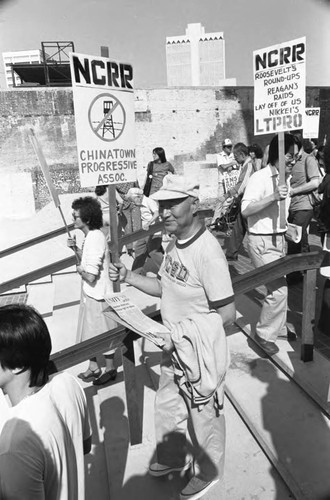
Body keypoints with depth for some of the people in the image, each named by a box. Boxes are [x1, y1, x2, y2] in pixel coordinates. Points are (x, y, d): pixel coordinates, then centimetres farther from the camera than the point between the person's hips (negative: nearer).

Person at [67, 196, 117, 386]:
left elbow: (90, 276, -29)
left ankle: (110, 369, 29)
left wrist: (80, 269, -10)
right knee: (90, 332, 21)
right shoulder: (93, 235, 4)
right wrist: (76, 248, 3)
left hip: (97, 296, -10)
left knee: (104, 334, 9)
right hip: (90, 293, 10)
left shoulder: (95, 239, -26)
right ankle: (94, 367, 38)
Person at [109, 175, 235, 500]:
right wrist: (128, 277, -2)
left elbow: (226, 314, -23)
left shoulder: (207, 251, -27)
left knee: (204, 417, 17)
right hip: (174, 348, 8)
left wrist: (186, 332, -18)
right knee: (166, 407, 27)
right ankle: (172, 457, 56)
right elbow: (164, 288, 9)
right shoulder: (173, 244, -1)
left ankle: (208, 473, 47)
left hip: (200, 352, -8)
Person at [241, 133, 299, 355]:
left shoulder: (286, 178, 11)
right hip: (262, 242, -8)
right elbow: (245, 209, -27)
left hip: (279, 239, 8)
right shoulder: (260, 177, -16)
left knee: (279, 286, 16)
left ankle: (279, 326, 34)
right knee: (279, 289, -10)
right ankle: (264, 334, 9)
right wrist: (273, 197, -35)